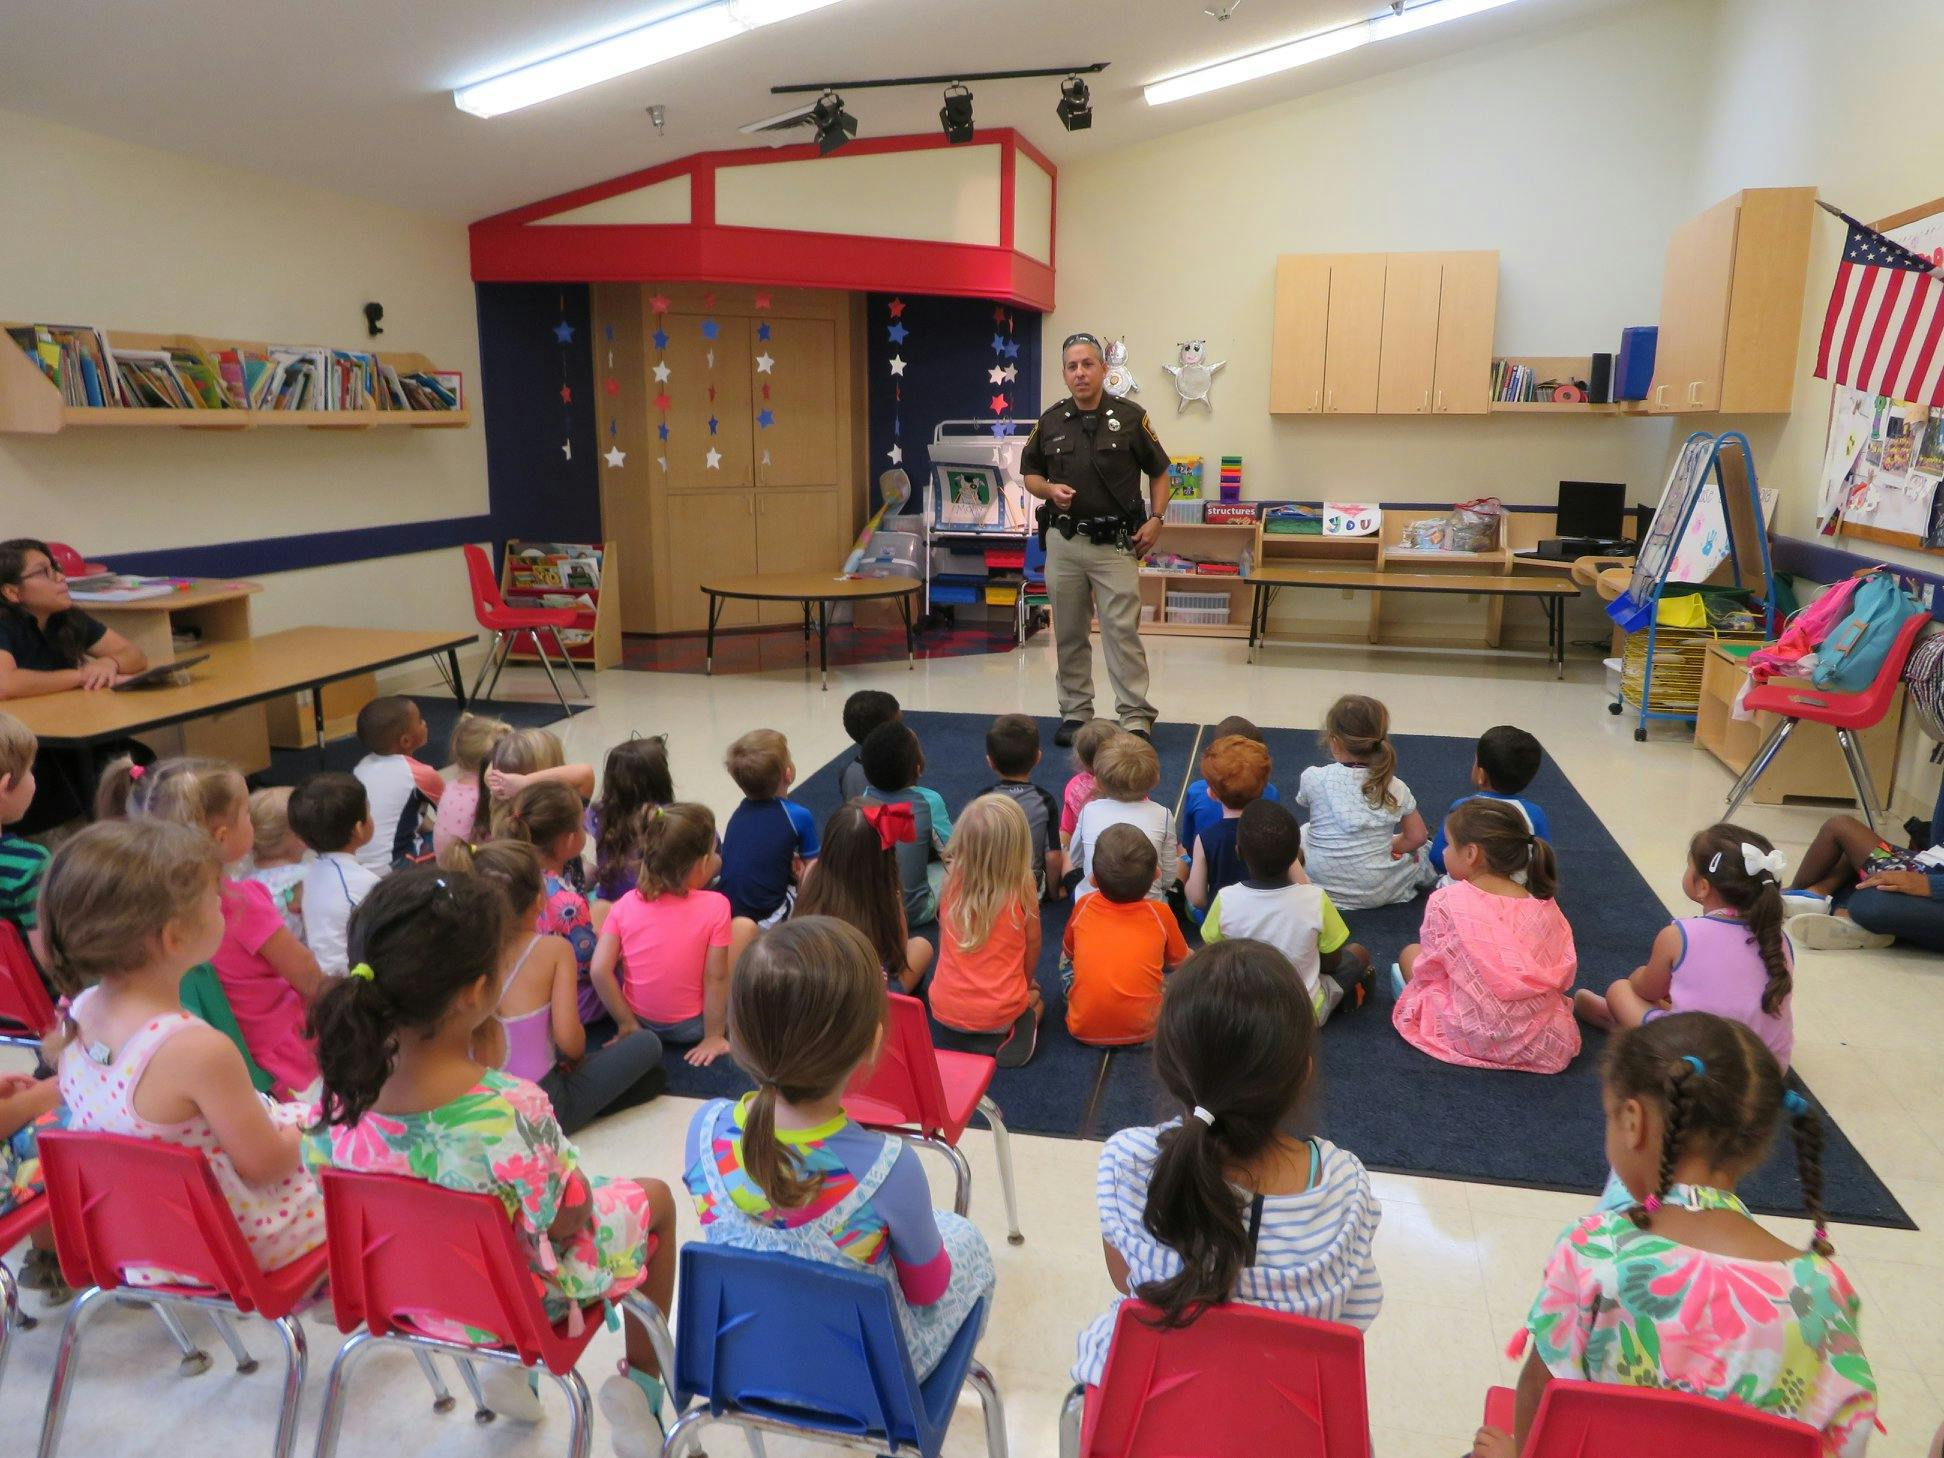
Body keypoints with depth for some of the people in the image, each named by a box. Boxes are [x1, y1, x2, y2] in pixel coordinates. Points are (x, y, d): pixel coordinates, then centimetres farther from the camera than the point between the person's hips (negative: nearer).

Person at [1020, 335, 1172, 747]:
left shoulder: (1130, 417, -1)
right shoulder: (1050, 422, 5)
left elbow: (1159, 472, 6)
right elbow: (1029, 473, 15)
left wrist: (1155, 519, -6)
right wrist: (1049, 490, -7)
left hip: (1116, 543, -3)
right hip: (1064, 541, 3)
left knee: (1122, 632, -6)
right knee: (1069, 634, 9)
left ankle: (1135, 718, -1)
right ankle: (1075, 713, 20)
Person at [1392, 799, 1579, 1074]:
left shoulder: (1445, 902, -13)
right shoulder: (1545, 905, -4)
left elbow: (1429, 970, -3)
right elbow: (1563, 975, 4)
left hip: (1469, 1037, -4)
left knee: (1410, 953, 17)